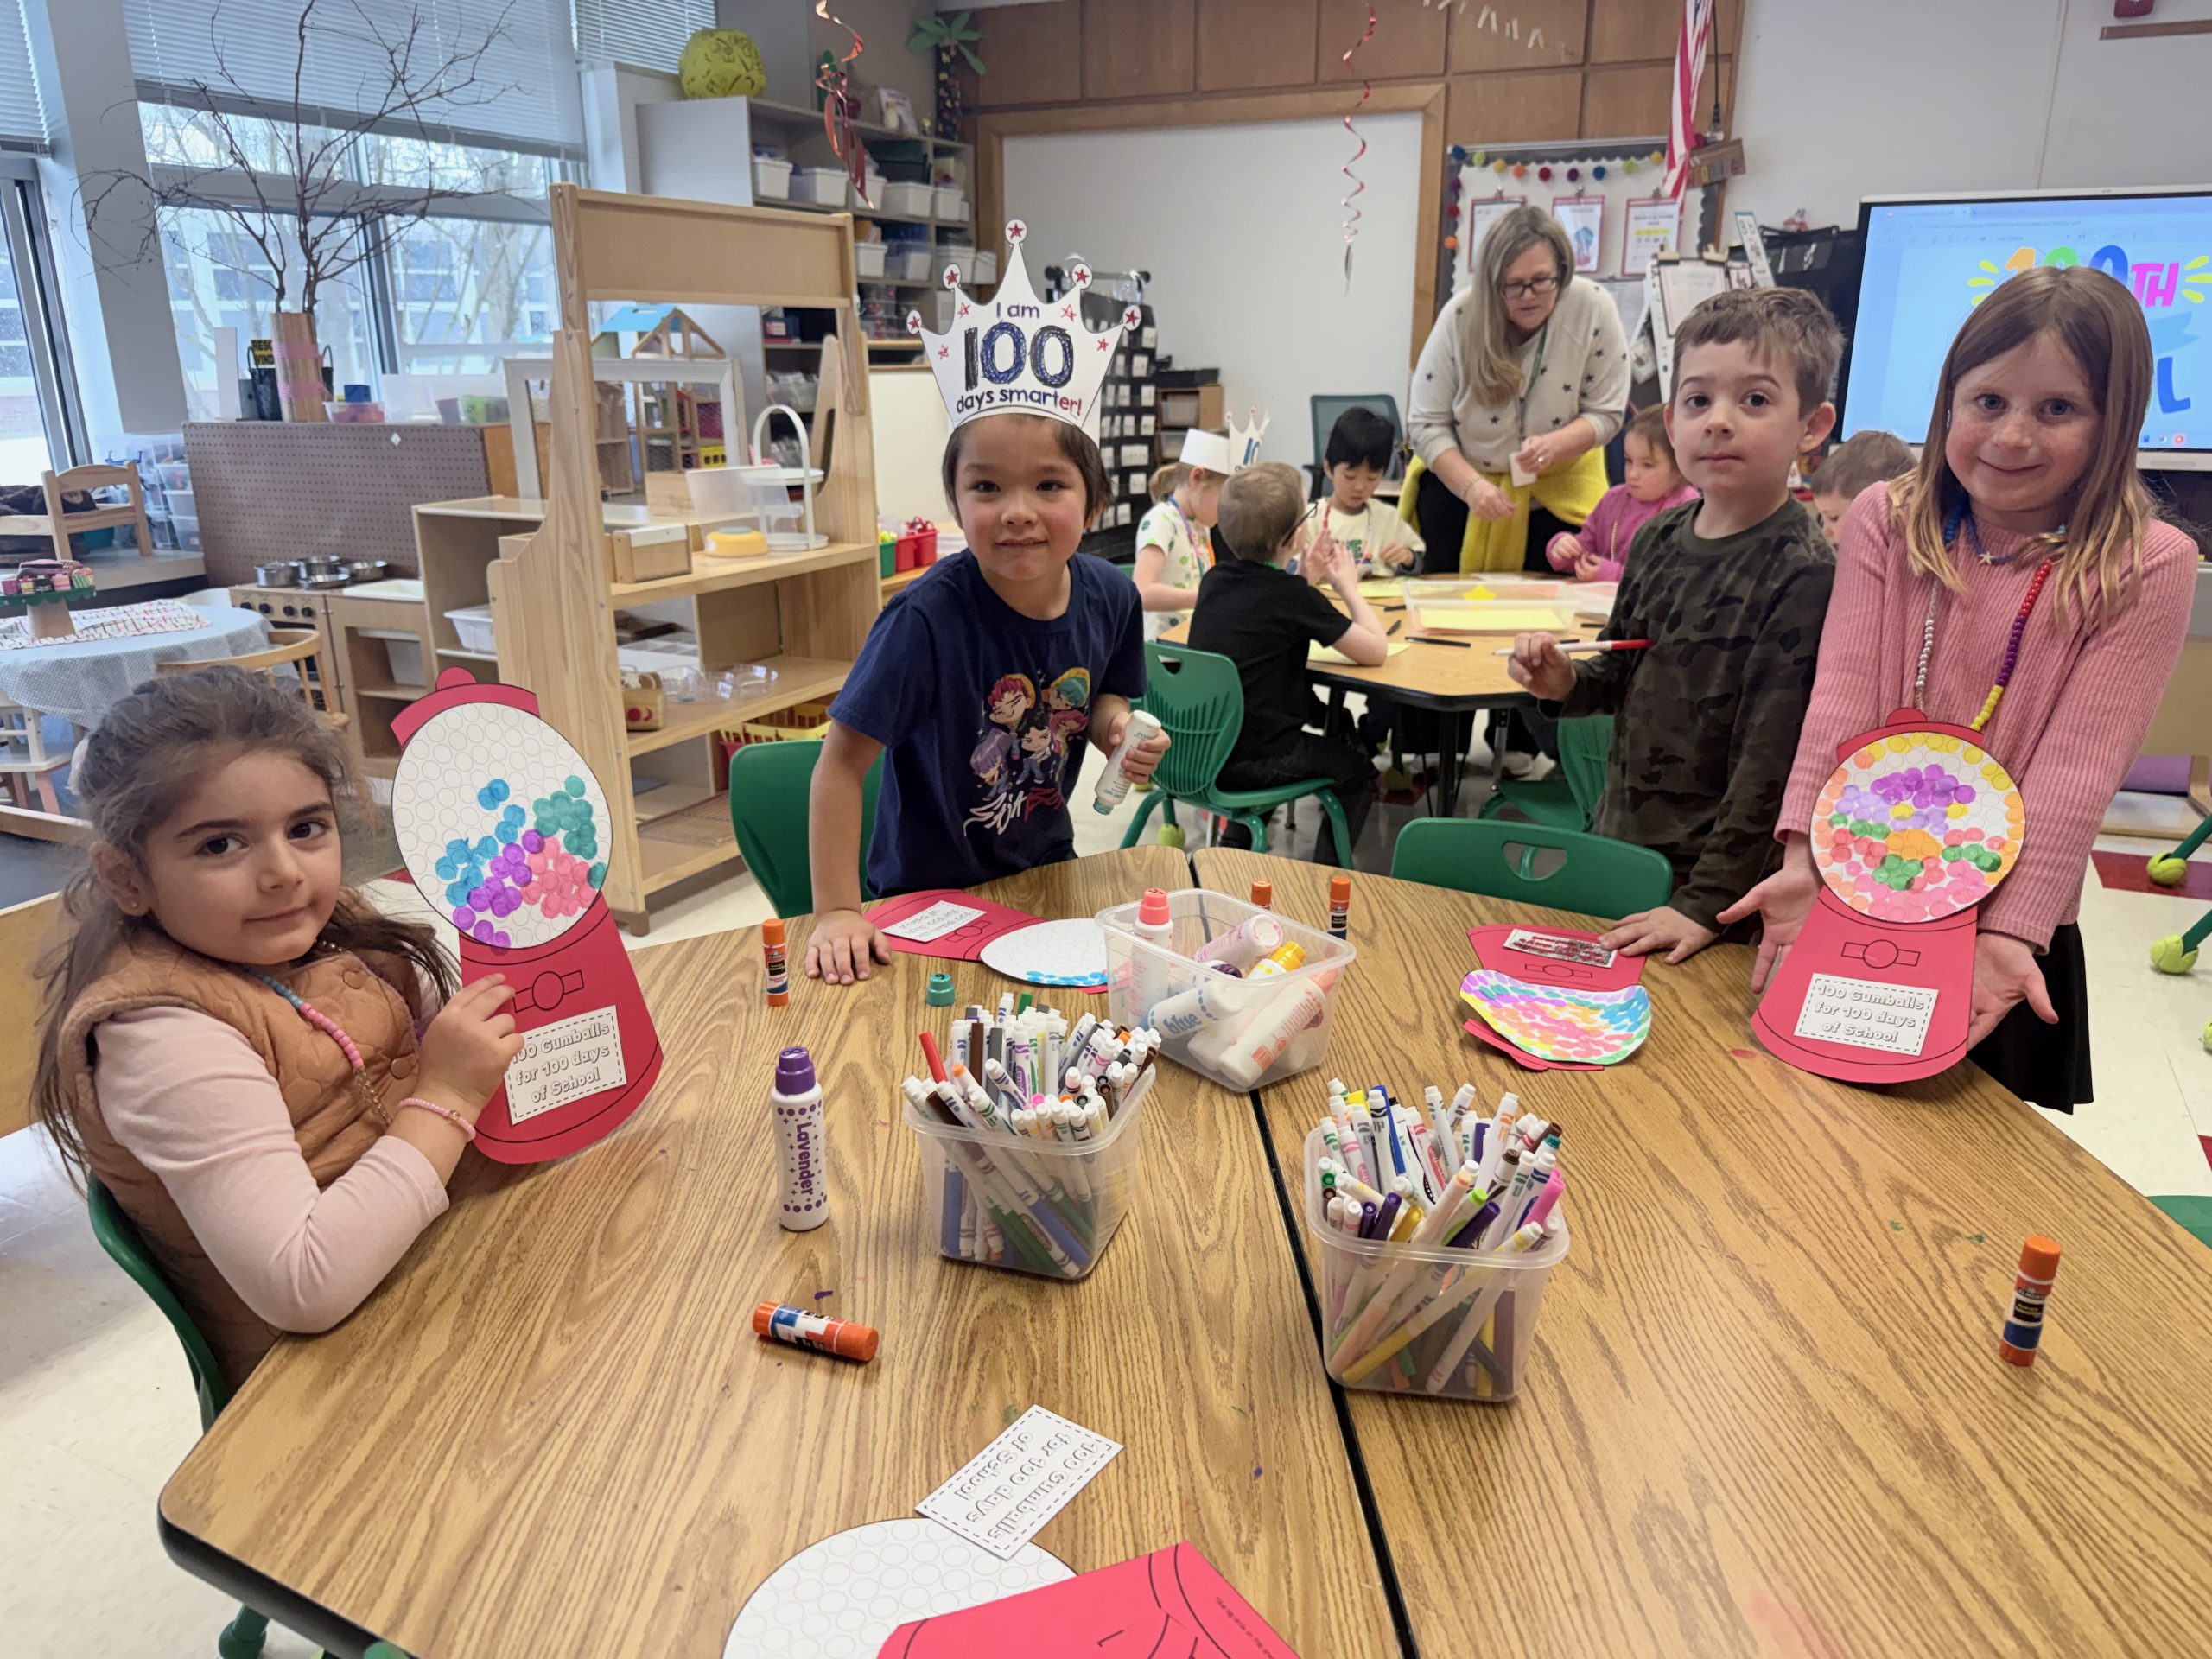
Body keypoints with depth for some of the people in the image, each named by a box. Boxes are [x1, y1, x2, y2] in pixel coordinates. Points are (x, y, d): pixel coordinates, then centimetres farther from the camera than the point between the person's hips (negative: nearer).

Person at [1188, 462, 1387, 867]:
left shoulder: (1215, 579, 3)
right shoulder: (1292, 595, -17)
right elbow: (1376, 651, -11)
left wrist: (1308, 581, 15)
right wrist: (1348, 586, 2)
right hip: (1248, 763, -7)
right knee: (1359, 771, 19)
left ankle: (1233, 845, 30)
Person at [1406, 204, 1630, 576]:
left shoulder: (1593, 308, -16)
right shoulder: (1460, 315, -16)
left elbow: (1605, 414, -10)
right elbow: (1426, 423, -13)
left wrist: (1554, 444, -31)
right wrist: (1472, 485, -26)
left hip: (1559, 490, 0)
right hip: (1457, 483, 0)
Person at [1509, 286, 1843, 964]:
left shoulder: (1804, 575, -17)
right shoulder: (1657, 539, 2)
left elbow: (1770, 763, -20)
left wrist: (1706, 902, -22)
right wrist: (1567, 682, -5)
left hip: (1720, 882, -6)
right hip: (1616, 840, 6)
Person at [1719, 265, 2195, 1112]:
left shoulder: (2145, 567, -8)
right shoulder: (1885, 518, -1)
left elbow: (2076, 767, -15)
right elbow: (1841, 695, -12)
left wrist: (2007, 930, -25)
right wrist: (1803, 859, -23)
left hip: (2009, 929, -1)